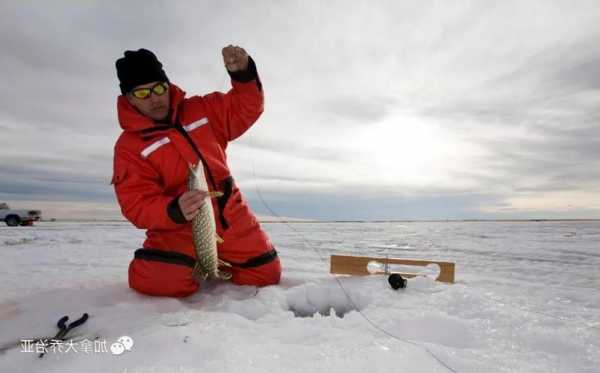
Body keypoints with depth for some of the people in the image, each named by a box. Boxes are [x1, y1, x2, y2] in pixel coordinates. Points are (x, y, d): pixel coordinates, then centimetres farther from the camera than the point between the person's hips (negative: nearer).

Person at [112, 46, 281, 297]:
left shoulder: (200, 109, 7)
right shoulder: (129, 146, -5)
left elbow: (246, 107, 5)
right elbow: (137, 206, -12)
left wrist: (243, 73, -15)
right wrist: (175, 211, -33)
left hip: (232, 219, 3)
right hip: (181, 230, -3)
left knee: (266, 275, 4)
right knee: (157, 281, -26)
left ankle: (219, 263, 32)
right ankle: (191, 264, 9)